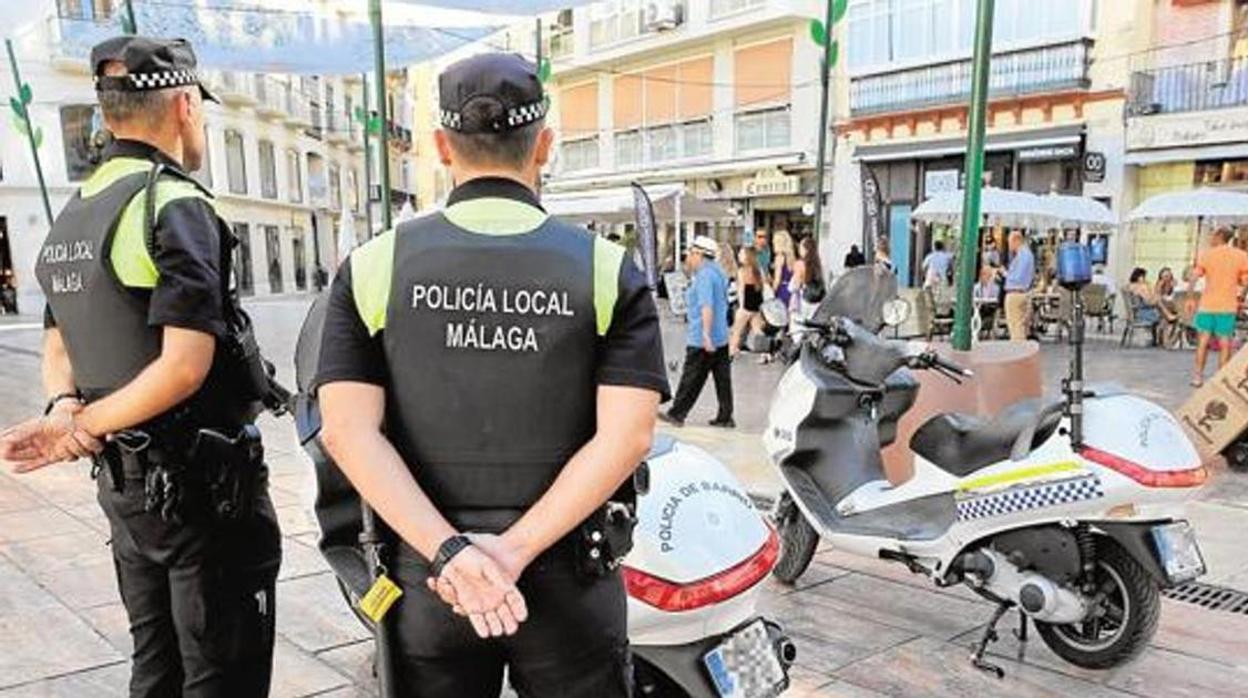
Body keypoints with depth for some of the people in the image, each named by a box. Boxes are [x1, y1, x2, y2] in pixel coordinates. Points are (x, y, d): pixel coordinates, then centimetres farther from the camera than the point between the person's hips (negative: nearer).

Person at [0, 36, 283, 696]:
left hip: (125, 480, 9)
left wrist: (65, 409, -4)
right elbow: (185, 365, -25)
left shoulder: (71, 217, 11)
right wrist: (83, 427, -13)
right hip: (202, 482, -8)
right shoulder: (176, 205, -17)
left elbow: (56, 350, 14)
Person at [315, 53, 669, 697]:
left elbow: (348, 431, -12)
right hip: (569, 584, -1)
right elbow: (625, 437, -15)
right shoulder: (608, 270, -6)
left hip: (425, 582, 1)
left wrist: (449, 552, -16)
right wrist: (515, 551, -15)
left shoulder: (372, 267, -3)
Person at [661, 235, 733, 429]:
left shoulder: (704, 275, -15)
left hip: (701, 340, -9)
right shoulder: (718, 272, 16)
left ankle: (676, 414, 7)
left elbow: (707, 306, -25)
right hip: (722, 337, 10)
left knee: (691, 379, -1)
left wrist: (706, 333, -30)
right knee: (722, 378, 8)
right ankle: (725, 417, 11)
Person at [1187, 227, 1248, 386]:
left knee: (1203, 341, 8)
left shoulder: (1206, 255, -1)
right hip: (1228, 306, 0)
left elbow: (1193, 279, -4)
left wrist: (1190, 298, 3)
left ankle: (1198, 376, 9)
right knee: (1225, 344, 6)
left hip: (1207, 305, 0)